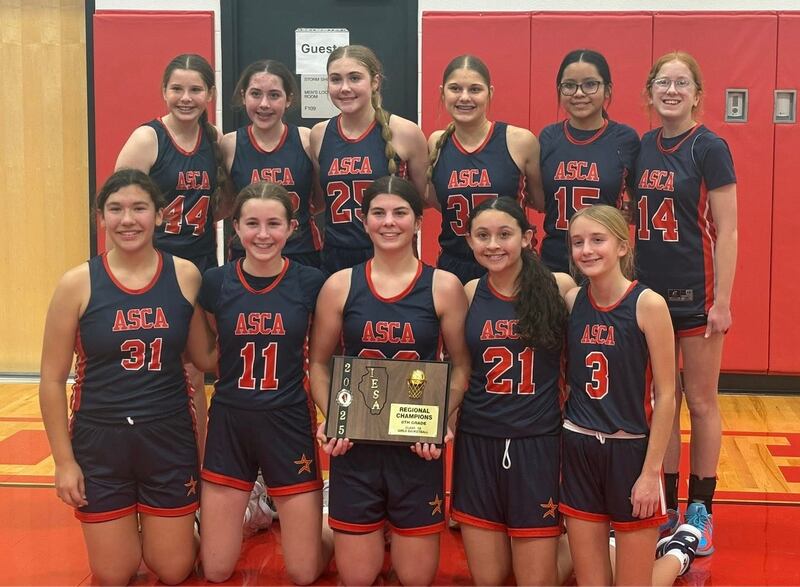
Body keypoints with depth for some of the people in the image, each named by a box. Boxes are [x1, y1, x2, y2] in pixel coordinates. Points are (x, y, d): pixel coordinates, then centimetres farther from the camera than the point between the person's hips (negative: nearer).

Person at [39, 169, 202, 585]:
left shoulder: (185, 276, -5)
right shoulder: (77, 284, -9)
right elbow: (52, 380, -3)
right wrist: (63, 460, -4)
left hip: (169, 439, 1)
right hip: (99, 442, -1)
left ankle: (167, 527, 43)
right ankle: (124, 531, 41)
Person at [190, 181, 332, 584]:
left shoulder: (311, 283, -7)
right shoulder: (214, 282, -4)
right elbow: (201, 357, 10)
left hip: (290, 425, -1)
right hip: (229, 424, 1)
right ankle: (255, 515, 37)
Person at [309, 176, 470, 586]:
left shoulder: (443, 287, -2)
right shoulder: (340, 285, 1)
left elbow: (461, 366, 3)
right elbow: (319, 363, 7)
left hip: (418, 447, 0)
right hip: (353, 445, 1)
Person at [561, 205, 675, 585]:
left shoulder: (648, 304, -11)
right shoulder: (571, 301, 1)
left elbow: (665, 395, -11)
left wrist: (652, 470, -12)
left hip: (631, 450, -4)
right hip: (577, 450, 4)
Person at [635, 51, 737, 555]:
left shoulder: (709, 148, -8)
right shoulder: (641, 148, 7)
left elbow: (727, 232, -10)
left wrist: (722, 301, -15)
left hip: (695, 292, -5)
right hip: (648, 291, 5)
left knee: (701, 402, 6)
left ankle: (701, 511, 18)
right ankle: (665, 509, 21)